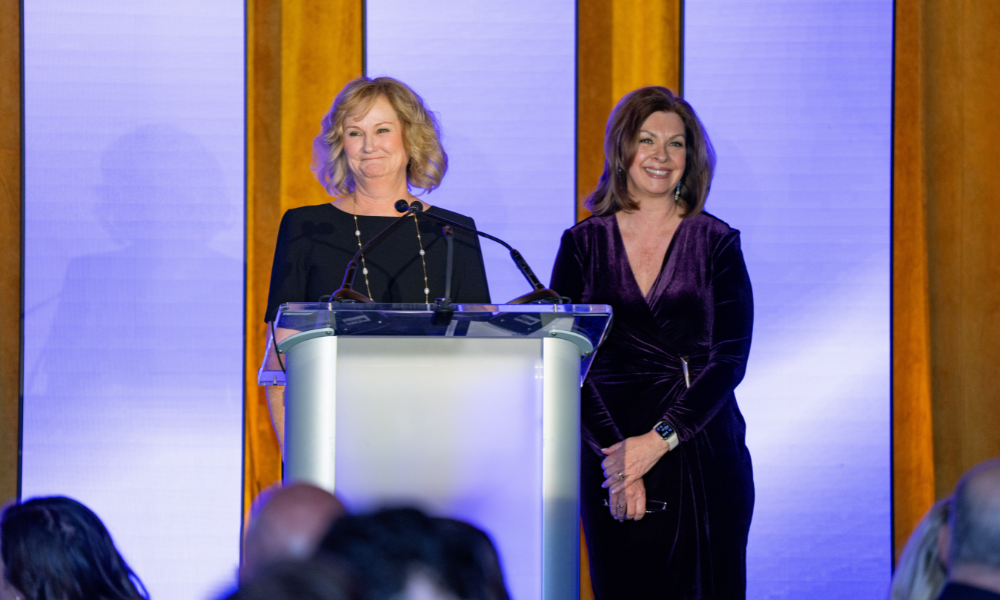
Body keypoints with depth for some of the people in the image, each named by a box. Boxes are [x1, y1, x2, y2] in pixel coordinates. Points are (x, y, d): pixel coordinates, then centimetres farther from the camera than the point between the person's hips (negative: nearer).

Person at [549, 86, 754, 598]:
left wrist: (659, 440, -14)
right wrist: (613, 451, -12)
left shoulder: (717, 244, 4)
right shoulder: (583, 244, 6)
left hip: (703, 454, 0)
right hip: (611, 455, 1)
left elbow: (730, 357, -3)